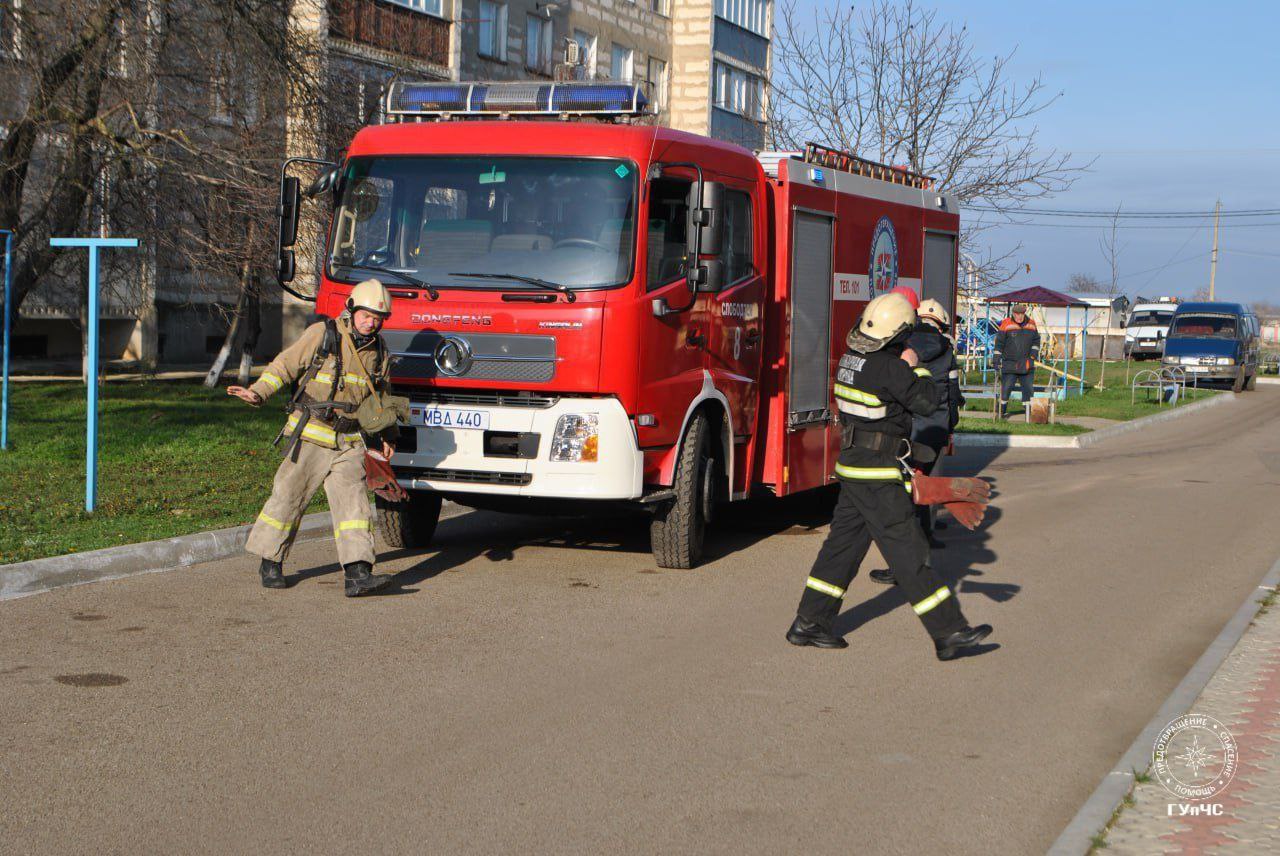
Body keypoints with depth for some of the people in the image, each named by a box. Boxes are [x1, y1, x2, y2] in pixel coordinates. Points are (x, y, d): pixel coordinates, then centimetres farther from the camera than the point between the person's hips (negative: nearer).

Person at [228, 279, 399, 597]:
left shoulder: (380, 352, 9)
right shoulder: (321, 335, -6)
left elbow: (378, 399, 23)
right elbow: (285, 365, -2)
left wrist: (385, 436, 18)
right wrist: (258, 393, -15)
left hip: (349, 442, 4)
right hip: (310, 434, -3)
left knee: (352, 502, -8)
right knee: (289, 497, 3)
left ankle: (357, 574, -15)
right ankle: (270, 563, 19)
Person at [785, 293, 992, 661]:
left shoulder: (852, 358, 9)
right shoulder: (888, 366, -20)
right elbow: (926, 402, -17)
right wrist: (914, 367, -6)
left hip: (852, 464, 9)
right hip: (877, 473, -9)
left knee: (844, 544, 15)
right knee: (908, 551, -6)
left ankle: (808, 623, 18)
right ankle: (949, 633, -3)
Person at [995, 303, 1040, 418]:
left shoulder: (1031, 324, 6)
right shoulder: (1006, 324, -5)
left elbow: (1036, 340, 17)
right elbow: (999, 343, -2)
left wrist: (1034, 354, 4)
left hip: (1026, 364, 3)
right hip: (1010, 364, -3)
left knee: (1028, 388, 5)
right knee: (1006, 387, -3)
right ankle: (1001, 411, 8)